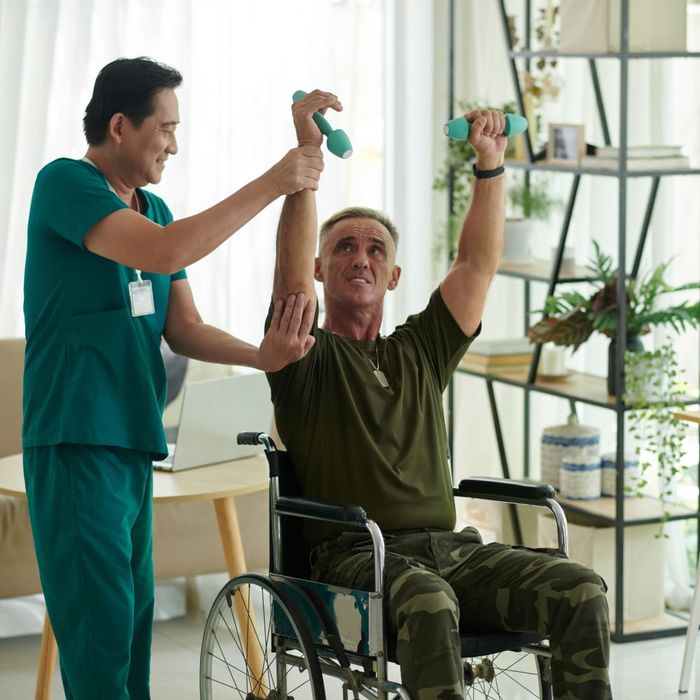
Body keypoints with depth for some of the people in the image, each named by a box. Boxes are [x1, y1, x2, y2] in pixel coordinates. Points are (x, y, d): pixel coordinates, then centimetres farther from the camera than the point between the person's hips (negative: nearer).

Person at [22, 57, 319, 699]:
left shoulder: (153, 208, 17)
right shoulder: (65, 183, -8)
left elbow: (184, 330, 13)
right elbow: (165, 253, -22)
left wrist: (261, 355, -6)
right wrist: (270, 185, -18)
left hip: (134, 443, 8)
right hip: (77, 443, -8)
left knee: (134, 621, 8)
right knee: (100, 625, -11)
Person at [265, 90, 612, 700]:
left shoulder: (419, 354, 23)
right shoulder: (306, 359, 9)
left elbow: (479, 262, 17)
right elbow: (292, 267, -8)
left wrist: (490, 166, 7)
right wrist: (307, 156, -16)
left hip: (452, 551, 5)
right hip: (355, 556, -5)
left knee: (580, 589, -19)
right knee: (427, 600, -39)